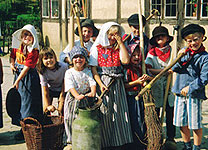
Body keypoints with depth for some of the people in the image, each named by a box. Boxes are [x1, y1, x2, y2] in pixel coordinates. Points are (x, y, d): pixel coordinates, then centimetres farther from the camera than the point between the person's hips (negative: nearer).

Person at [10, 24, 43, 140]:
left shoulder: (33, 50, -17)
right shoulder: (17, 45, 2)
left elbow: (27, 67, -21)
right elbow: (12, 56, 22)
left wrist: (17, 81, -23)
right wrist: (12, 64, 1)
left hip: (29, 77, -7)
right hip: (18, 74, 7)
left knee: (28, 101, -3)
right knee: (18, 99, 10)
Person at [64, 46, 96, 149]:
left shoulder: (87, 71, 3)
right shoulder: (69, 72, -3)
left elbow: (92, 82, -11)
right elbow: (71, 86, -16)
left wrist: (93, 92, -32)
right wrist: (77, 96, -34)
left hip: (85, 99, 1)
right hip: (73, 100, -1)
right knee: (71, 120, 2)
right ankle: (71, 142, 17)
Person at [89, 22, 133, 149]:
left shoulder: (118, 48, 13)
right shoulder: (96, 48, 3)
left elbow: (126, 60, -6)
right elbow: (93, 68, -3)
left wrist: (120, 42, -3)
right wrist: (100, 84, -15)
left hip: (117, 83, 3)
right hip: (103, 82, -3)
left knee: (118, 112, 3)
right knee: (104, 113, -3)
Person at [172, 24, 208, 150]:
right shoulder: (184, 52, 7)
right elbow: (174, 69, 3)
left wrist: (190, 88, -16)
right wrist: (179, 58, -15)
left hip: (194, 94, -5)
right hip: (180, 92, 5)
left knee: (195, 124, 3)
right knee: (182, 123, 13)